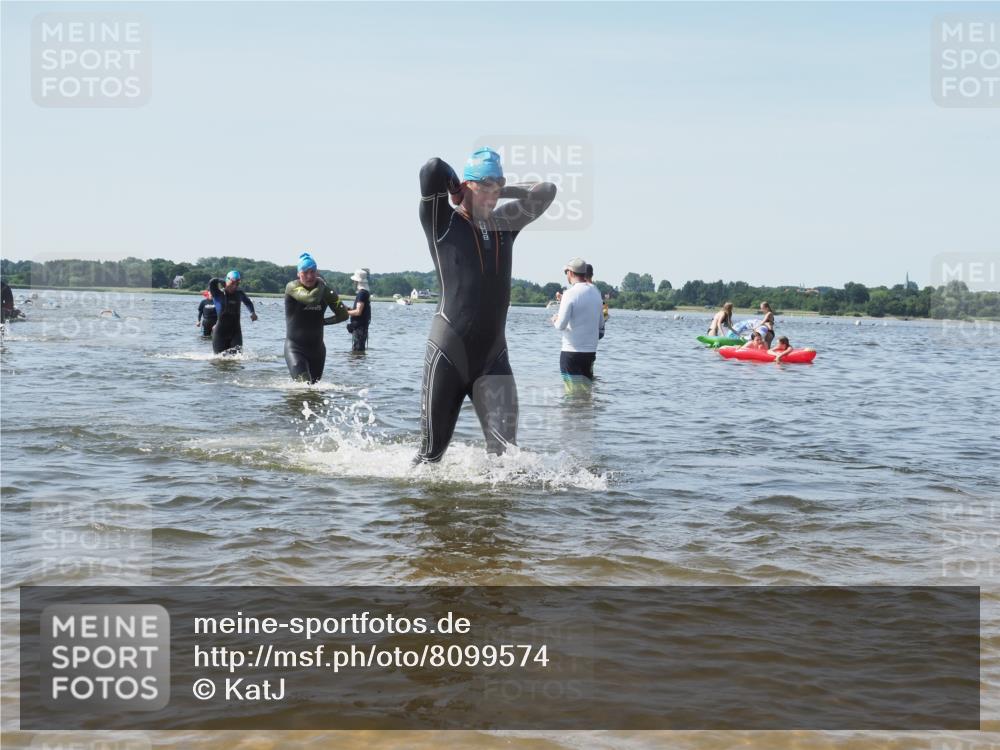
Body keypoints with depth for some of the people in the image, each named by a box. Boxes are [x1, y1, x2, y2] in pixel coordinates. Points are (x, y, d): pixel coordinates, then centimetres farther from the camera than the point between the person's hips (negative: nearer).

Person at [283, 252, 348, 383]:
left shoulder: (325, 290, 3)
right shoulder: (292, 287, -10)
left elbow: (343, 315, 6)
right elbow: (311, 298, -29)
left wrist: (322, 321, 0)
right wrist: (321, 284, -11)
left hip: (317, 348, 5)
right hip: (295, 348, -5)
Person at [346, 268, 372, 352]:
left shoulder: (362, 293, -17)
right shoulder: (366, 292, 15)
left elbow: (358, 312, -22)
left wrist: (346, 312, -10)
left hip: (359, 326, -10)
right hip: (362, 326, 10)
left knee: (356, 351, -10)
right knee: (360, 350, 15)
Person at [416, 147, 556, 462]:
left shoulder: (502, 223, 12)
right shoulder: (443, 223, -3)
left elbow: (545, 191, 12)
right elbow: (432, 169, -16)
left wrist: (501, 191, 9)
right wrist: (458, 192, 2)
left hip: (493, 356, 4)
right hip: (448, 354, -4)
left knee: (505, 445, -11)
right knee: (433, 448, 7)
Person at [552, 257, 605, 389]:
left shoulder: (571, 293, -13)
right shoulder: (596, 292, 8)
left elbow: (561, 325, -16)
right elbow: (601, 324, 15)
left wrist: (555, 320, 4)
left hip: (572, 352, -6)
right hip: (591, 352, 6)